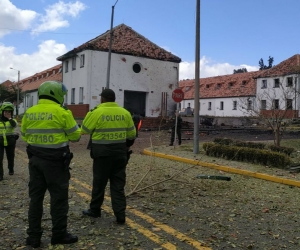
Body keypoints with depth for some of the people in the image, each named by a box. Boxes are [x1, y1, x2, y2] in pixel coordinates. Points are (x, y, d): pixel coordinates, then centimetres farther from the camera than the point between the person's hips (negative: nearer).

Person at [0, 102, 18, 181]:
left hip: (10, 143, 0)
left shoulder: (12, 120, 0)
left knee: (10, 157, 15)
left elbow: (14, 125, -24)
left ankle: (11, 169, 39)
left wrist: (9, 118, -19)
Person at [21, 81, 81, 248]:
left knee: (36, 197, 13)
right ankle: (59, 234, 15)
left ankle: (34, 236, 19)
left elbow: (25, 135, 15)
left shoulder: (29, 113, 4)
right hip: (56, 161, -5)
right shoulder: (61, 113, -12)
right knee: (59, 197, 6)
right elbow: (75, 136, -5)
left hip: (35, 159, 6)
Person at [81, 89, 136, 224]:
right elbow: (131, 134, 10)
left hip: (102, 152, -3)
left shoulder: (97, 112, -10)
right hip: (120, 151, 4)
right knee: (118, 184, 8)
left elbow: (84, 130, 0)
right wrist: (127, 146, 26)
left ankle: (94, 210, 27)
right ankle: (120, 215, 7)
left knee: (99, 183, 11)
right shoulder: (125, 113, 2)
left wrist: (89, 114, 12)